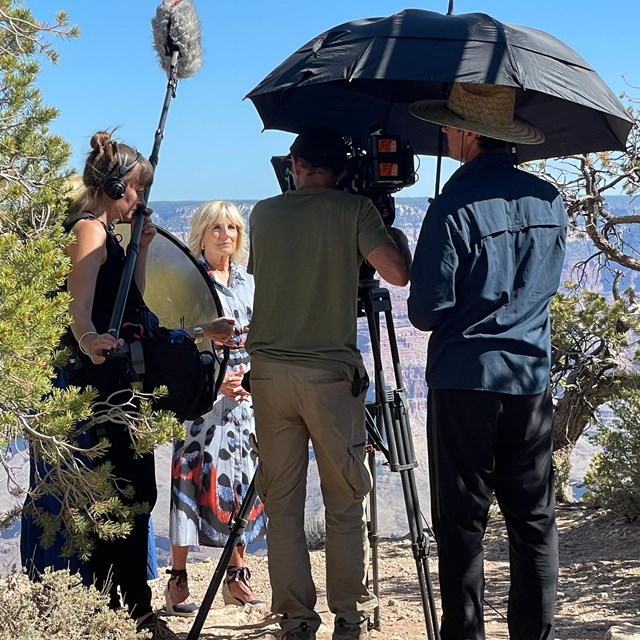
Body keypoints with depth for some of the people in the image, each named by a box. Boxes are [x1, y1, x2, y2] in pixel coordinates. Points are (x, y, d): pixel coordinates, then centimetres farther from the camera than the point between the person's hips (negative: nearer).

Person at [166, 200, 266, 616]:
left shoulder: (249, 282, 14)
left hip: (245, 393, 5)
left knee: (239, 479, 7)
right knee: (193, 479, -6)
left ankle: (237, 576, 15)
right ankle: (178, 579, 0)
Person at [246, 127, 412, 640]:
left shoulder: (263, 214, 10)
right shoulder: (354, 210, -1)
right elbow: (398, 273, -9)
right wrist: (394, 233, 11)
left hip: (269, 371, 3)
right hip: (331, 374, -3)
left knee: (282, 503, 8)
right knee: (345, 503, 8)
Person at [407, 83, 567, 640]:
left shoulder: (456, 206, -14)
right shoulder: (550, 200, 6)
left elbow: (426, 311, -12)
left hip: (464, 380, -5)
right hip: (531, 379, 5)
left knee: (462, 523, 3)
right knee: (533, 520, 11)